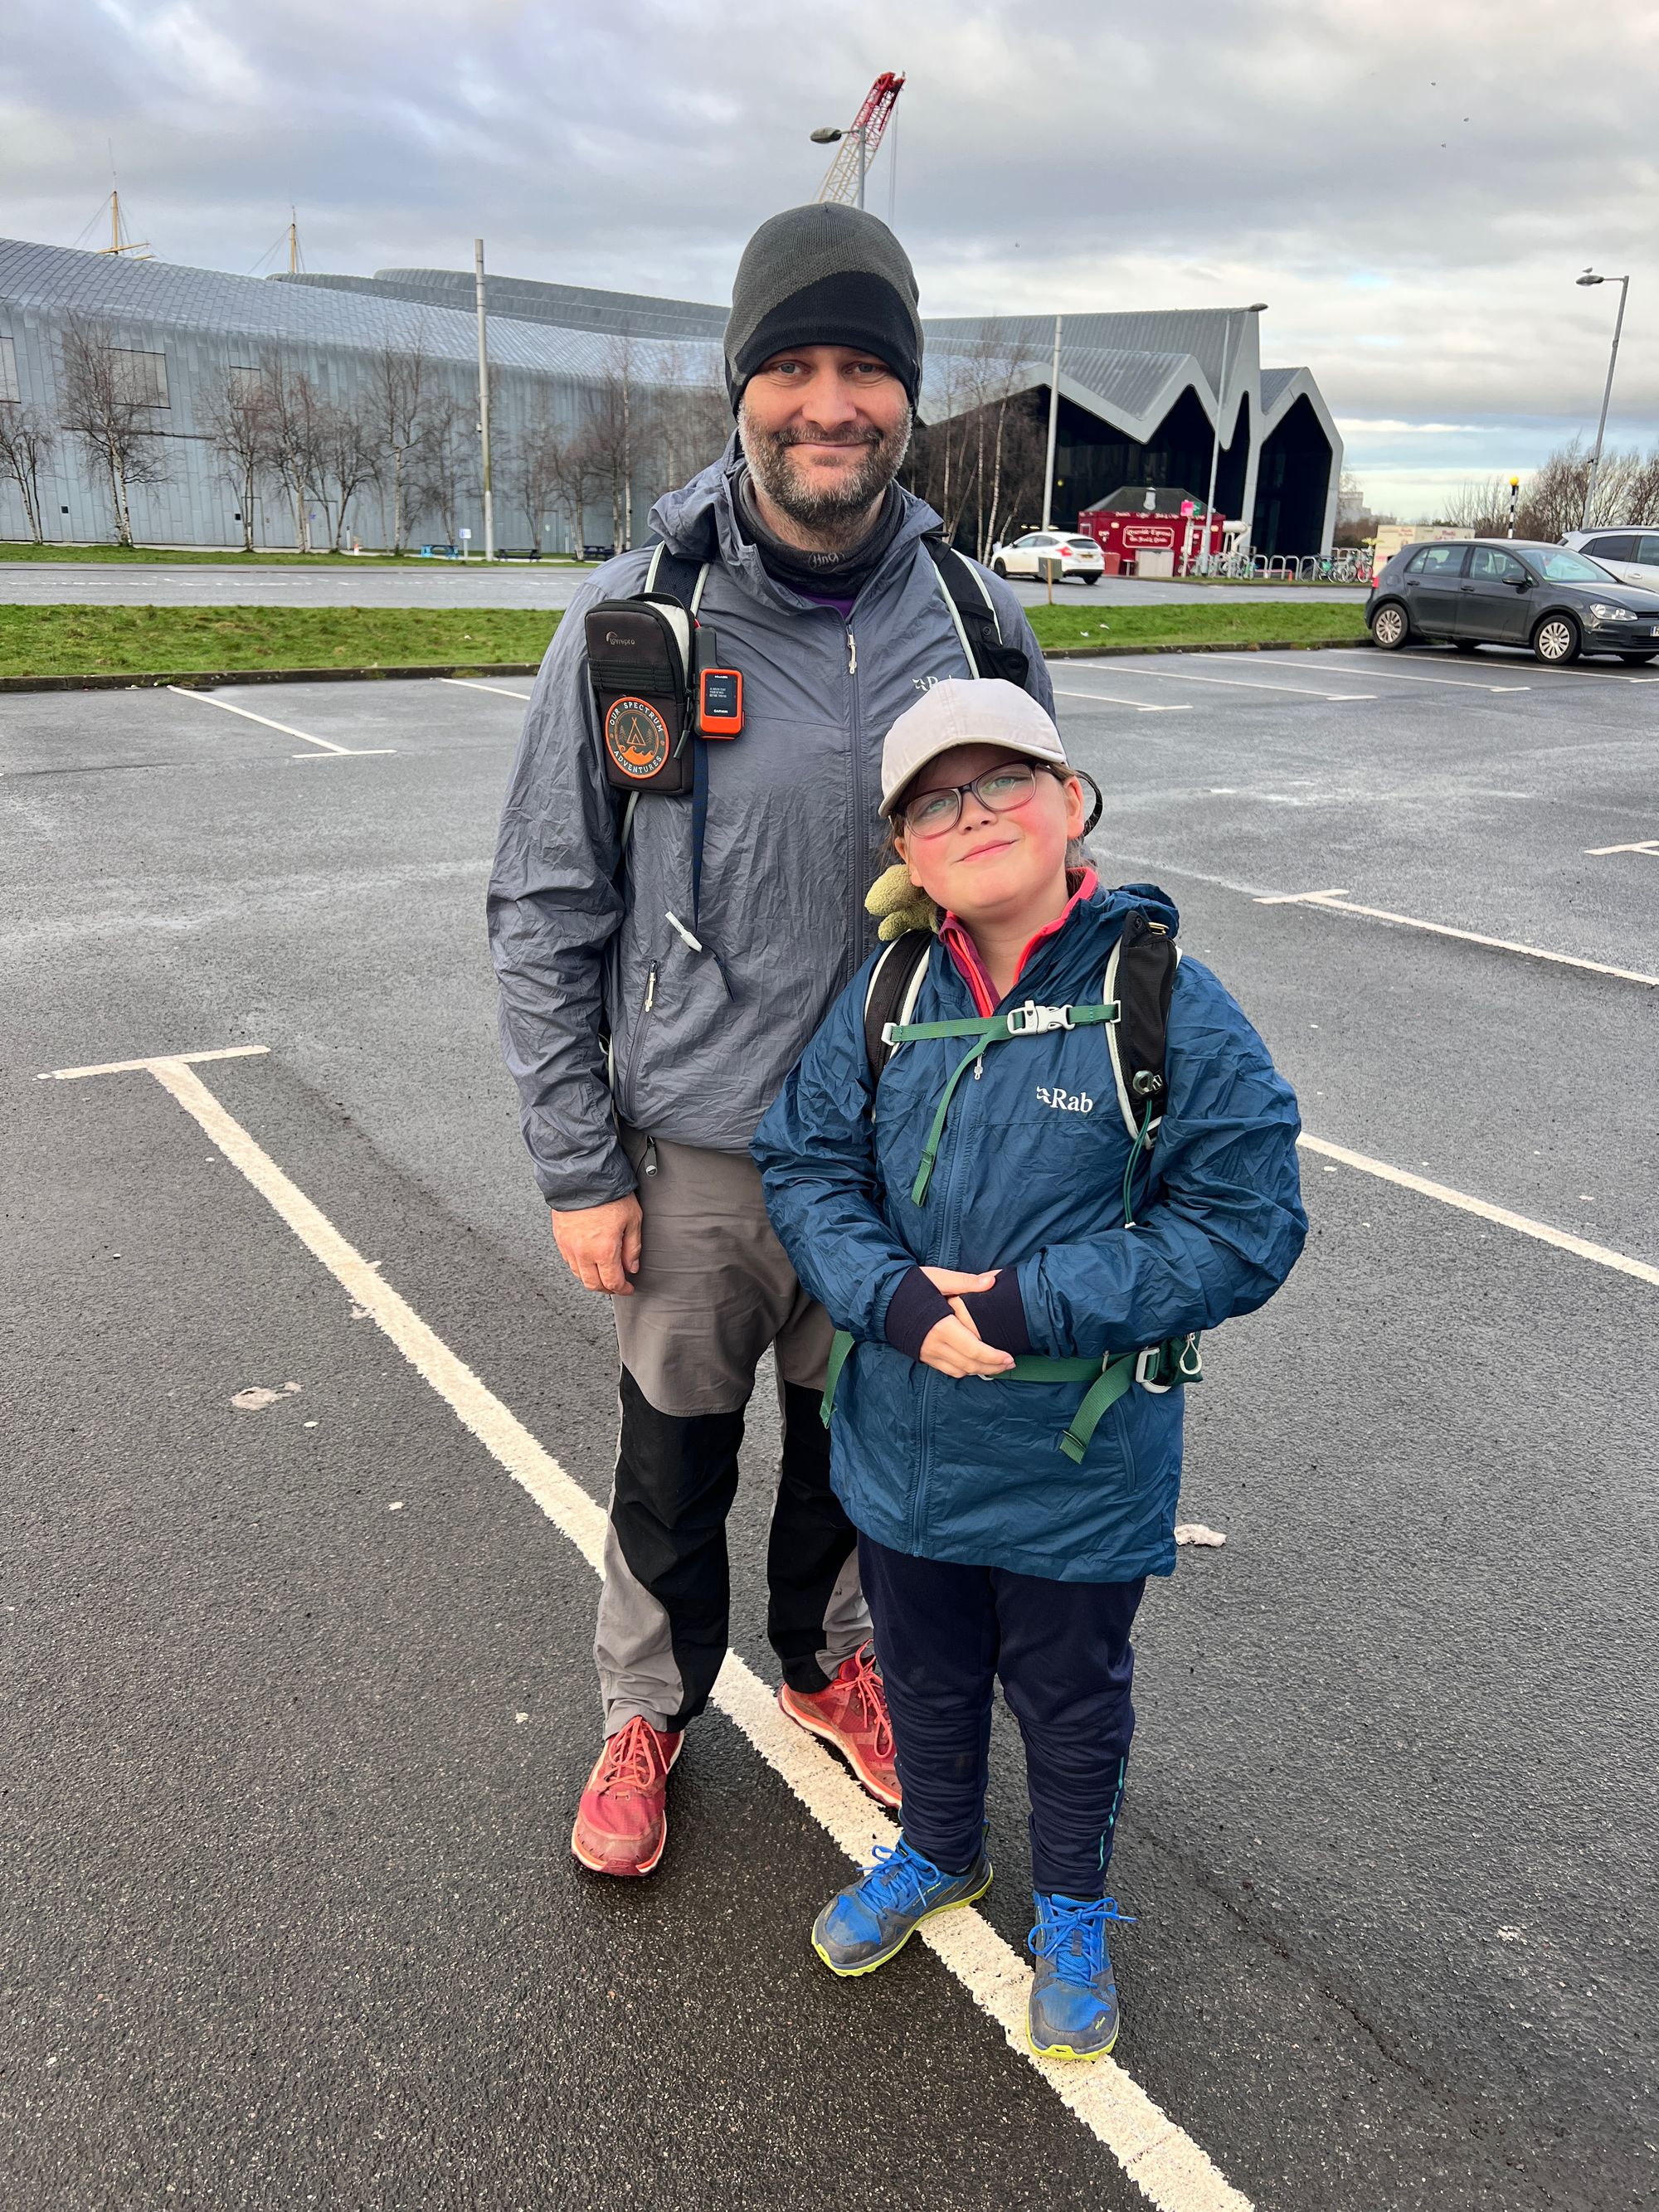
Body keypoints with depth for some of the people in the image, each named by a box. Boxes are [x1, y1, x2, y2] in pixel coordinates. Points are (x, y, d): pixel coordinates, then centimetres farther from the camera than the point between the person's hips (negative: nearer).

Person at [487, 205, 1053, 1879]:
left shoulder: (972, 616, -4)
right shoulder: (634, 617, -12)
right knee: (673, 1466, 16)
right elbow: (545, 913, -7)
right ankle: (648, 1706, 43)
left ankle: (826, 1662, 49)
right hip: (694, 1151, -2)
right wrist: (577, 1169, -8)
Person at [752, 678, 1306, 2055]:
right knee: (926, 1676, 26)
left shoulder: (1168, 1006, -17)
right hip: (903, 1443, 3)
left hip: (1078, 1471, -3)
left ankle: (1074, 1909, 48)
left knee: (1069, 1698, 20)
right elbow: (805, 1167, -2)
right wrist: (902, 1302, -20)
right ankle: (938, 1851, 54)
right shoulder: (886, 999, -6)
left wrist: (1023, 1306, -24)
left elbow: (1243, 1228, -18)